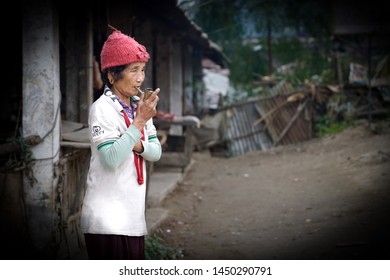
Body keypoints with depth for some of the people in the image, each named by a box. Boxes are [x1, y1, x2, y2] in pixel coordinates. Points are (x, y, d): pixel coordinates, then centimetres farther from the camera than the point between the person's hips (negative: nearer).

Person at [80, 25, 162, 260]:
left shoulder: (139, 105, 8)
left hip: (133, 214, 7)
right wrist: (139, 121, -25)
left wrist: (137, 145, -13)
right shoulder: (102, 108, -13)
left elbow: (156, 151, 7)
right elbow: (111, 159, -23)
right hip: (108, 218, -7)